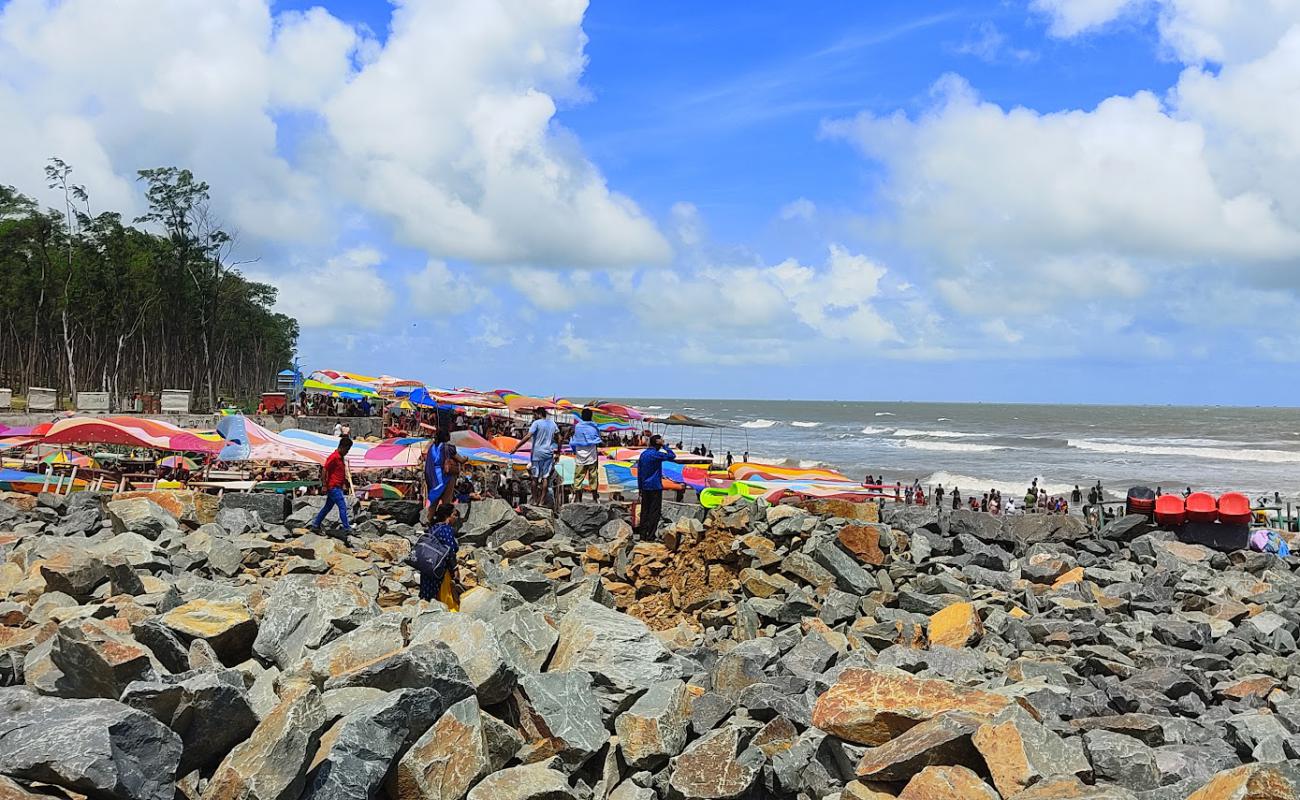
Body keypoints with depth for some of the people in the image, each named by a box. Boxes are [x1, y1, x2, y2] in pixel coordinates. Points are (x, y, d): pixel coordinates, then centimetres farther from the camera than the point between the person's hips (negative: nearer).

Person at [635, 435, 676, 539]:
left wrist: (640, 487, 17)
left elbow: (639, 472, 12)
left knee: (644, 511, 10)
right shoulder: (656, 454, -14)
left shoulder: (643, 454, 9)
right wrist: (663, 446, -8)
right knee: (654, 511, -2)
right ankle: (650, 536, -4)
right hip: (655, 487, -7)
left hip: (645, 487, 7)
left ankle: (642, 534, 10)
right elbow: (672, 456, -13)